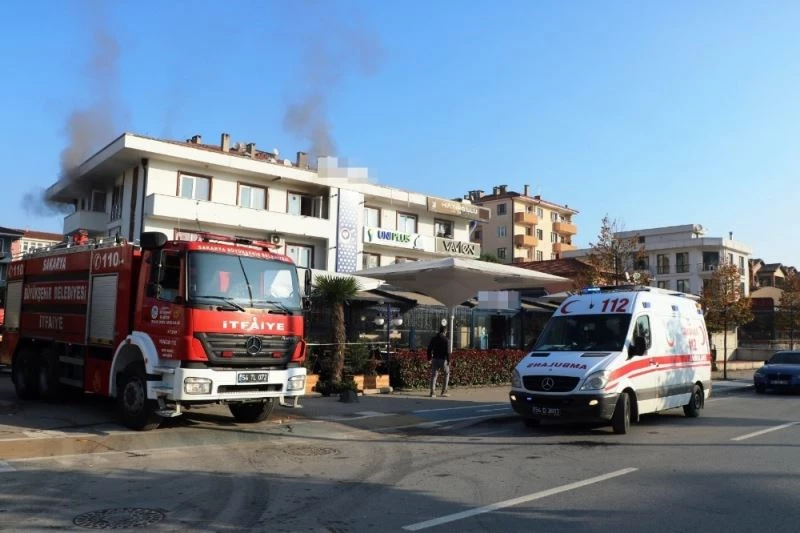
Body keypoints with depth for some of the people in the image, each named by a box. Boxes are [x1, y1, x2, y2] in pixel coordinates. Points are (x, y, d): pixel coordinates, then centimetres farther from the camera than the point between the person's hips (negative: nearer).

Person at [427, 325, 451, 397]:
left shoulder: (433, 339, 6)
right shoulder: (446, 339, -8)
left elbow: (429, 349, 6)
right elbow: (447, 351, -14)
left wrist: (429, 358, 13)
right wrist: (448, 361, -9)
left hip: (435, 359, 3)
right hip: (443, 360, -3)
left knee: (433, 375, 7)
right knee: (447, 374, 16)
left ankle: (432, 392, -3)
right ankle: (444, 391, 11)